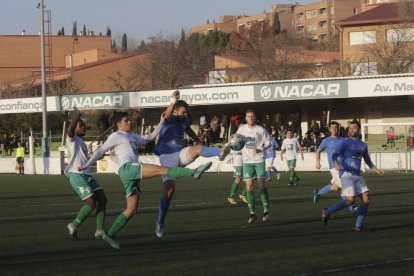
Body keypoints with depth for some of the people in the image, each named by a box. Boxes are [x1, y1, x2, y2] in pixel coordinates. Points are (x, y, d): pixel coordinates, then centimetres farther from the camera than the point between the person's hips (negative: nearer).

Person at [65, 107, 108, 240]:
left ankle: (100, 230, 9)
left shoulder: (82, 142, 21)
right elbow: (70, 130, -30)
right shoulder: (72, 139, -6)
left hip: (87, 175, 9)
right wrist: (76, 116, -35)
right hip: (77, 176, -9)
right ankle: (74, 226, 6)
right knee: (91, 204, -12)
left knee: (102, 199, 3)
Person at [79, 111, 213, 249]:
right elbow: (100, 151, 4)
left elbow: (151, 137, 33)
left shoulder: (133, 137, 31)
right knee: (162, 169, -19)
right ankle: (193, 172, -27)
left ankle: (109, 234, 10)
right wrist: (87, 165, -3)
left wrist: (162, 121, 25)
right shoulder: (116, 136, 8)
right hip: (127, 168, -10)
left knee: (131, 210, 7)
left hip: (132, 176, 10)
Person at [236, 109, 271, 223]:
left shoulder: (261, 130, -2)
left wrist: (259, 150, -13)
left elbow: (268, 143, 2)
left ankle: (266, 211, 3)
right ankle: (252, 213, 4)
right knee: (249, 187, -2)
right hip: (247, 161, 2)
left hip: (259, 160, -2)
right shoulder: (242, 129, 5)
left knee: (262, 185, -8)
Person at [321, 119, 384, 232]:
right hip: (346, 174, -6)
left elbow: (368, 161, 30)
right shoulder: (346, 143, -1)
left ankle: (358, 226, 6)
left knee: (366, 200, -5)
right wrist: (336, 164, -32)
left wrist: (376, 170, 20)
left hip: (358, 175, 6)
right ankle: (327, 212, -2)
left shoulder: (363, 145, 17)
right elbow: (334, 155, -11)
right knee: (350, 200, -19)